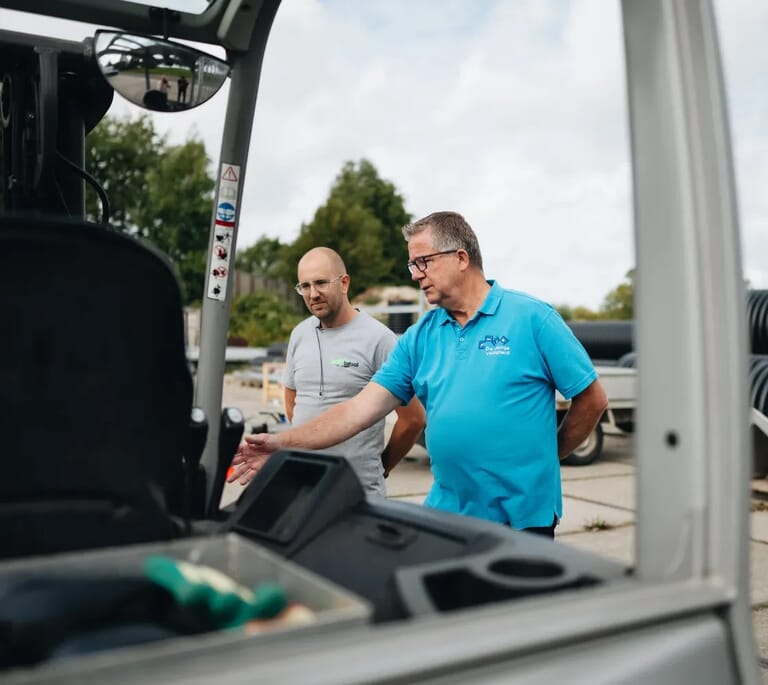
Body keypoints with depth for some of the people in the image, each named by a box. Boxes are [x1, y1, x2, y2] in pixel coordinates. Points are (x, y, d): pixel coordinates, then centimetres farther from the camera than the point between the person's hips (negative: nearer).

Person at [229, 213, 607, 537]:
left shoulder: (531, 318, -8)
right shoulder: (419, 336, 4)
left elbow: (592, 398, -3)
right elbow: (363, 406, -2)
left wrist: (546, 455, 3)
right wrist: (285, 443, -11)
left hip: (525, 518, -4)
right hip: (446, 512, 4)